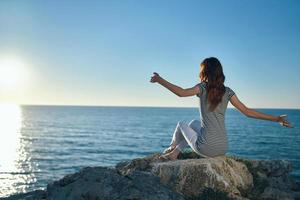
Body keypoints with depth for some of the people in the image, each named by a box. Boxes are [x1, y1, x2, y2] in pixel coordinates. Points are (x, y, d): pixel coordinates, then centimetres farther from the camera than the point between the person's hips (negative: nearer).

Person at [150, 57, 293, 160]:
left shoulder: (203, 87, -6)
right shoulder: (227, 92, 5)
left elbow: (181, 92, -23)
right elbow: (247, 112, 2)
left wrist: (159, 80, -17)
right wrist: (276, 119, 8)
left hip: (206, 149, -5)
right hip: (223, 149, 5)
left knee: (181, 125, 25)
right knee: (194, 123, 29)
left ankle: (172, 148, 48)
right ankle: (175, 152, 34)